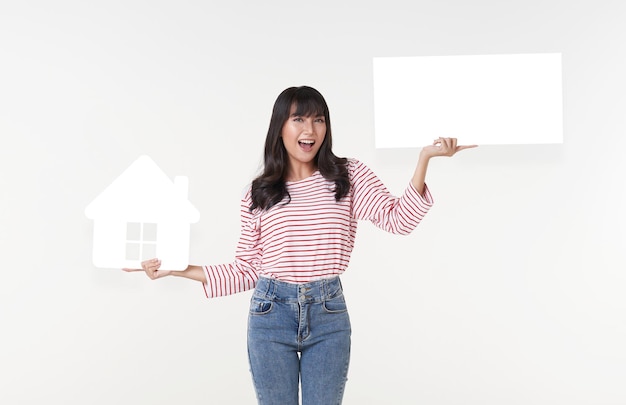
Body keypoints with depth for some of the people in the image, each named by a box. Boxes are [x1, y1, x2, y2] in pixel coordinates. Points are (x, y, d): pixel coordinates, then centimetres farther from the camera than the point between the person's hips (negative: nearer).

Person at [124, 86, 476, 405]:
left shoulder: (348, 176, 2)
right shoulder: (258, 194, 4)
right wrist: (179, 269, 3)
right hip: (271, 314, 1)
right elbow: (247, 271, 7)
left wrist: (424, 158, -19)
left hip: (329, 315, 0)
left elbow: (398, 219, -10)